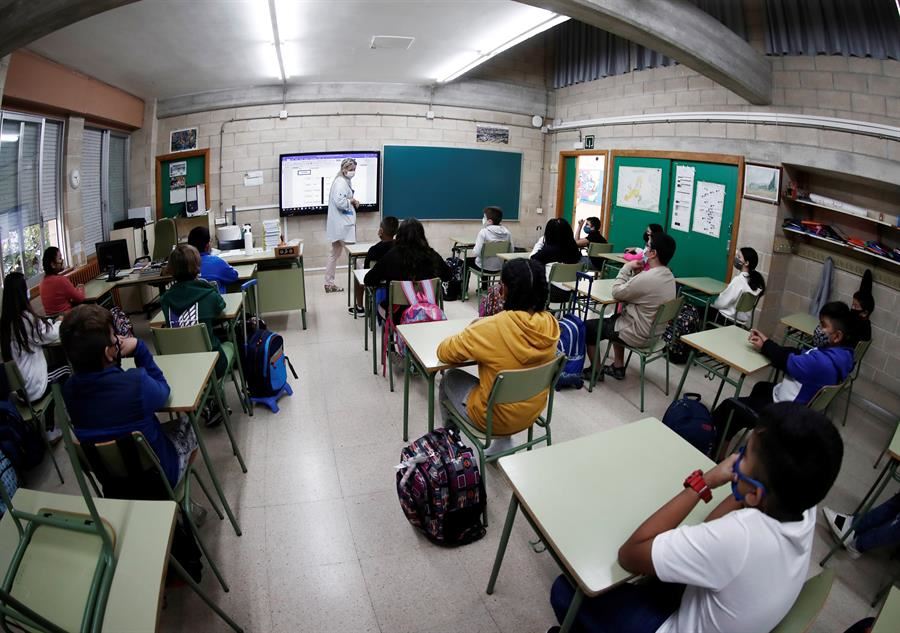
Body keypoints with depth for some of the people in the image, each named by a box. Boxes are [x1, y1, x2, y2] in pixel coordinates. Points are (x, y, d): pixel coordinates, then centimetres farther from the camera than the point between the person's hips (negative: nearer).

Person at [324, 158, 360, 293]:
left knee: (334, 254, 13)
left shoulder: (344, 181, 16)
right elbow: (339, 201, -27)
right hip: (342, 224, -11)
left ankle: (329, 284, 20)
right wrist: (352, 201, -11)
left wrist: (352, 202, 4)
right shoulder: (341, 182, -15)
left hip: (340, 224, 11)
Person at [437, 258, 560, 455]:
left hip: (495, 417, -5)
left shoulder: (491, 328, -30)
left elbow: (444, 352, -15)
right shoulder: (550, 323, -13)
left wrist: (469, 336, 2)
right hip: (533, 411, 5)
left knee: (450, 379, 21)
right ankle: (504, 441, 32)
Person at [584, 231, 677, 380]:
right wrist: (637, 272, -3)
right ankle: (618, 367, 32)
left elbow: (617, 293, -16)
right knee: (615, 319, 33)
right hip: (654, 332, 9)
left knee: (588, 327, 6)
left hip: (637, 335, -9)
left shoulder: (647, 278, -30)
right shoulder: (669, 276, 0)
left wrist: (627, 268, -8)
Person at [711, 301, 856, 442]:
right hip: (797, 403, 10)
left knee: (730, 406, -2)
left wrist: (765, 346, -6)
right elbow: (799, 356, 0)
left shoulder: (823, 362, -35)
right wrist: (768, 343, -8)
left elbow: (788, 362, -23)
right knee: (761, 387, 34)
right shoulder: (841, 353, -5)